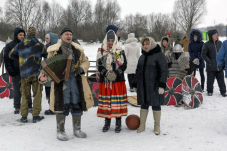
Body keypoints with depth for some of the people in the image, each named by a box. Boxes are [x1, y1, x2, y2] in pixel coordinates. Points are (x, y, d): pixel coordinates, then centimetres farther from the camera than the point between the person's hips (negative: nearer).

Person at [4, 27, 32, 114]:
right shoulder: (9, 46, 4)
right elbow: (6, 59, 2)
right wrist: (10, 71, -7)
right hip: (16, 73, -1)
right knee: (17, 91, 5)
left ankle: (29, 106, 12)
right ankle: (17, 107, 16)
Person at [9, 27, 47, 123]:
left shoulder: (19, 45, 4)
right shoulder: (39, 45, -7)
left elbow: (11, 55, 17)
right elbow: (47, 55, 2)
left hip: (24, 74, 3)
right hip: (36, 74, -3)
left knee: (25, 96, 11)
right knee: (37, 95, 6)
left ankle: (24, 116, 12)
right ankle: (36, 116, 8)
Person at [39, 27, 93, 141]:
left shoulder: (78, 50, 10)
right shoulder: (54, 50, 0)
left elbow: (86, 62, 13)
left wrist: (80, 69, -8)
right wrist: (43, 77, -15)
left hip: (76, 80, 4)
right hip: (60, 81, -3)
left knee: (77, 105, 8)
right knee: (62, 105, -2)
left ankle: (77, 129, 25)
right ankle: (60, 131, 15)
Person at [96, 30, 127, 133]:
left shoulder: (120, 51, 3)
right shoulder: (101, 52, 6)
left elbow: (124, 65, 0)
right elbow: (99, 66, 2)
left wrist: (115, 73, -13)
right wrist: (106, 73, -14)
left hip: (118, 81, -1)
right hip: (105, 81, 1)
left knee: (118, 101, 0)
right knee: (106, 101, 6)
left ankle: (118, 123, 12)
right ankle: (107, 122, 20)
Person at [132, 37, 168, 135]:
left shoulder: (159, 55, -7)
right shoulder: (142, 56, 13)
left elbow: (164, 71, -12)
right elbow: (138, 71, 19)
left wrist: (162, 85, -19)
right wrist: (135, 84, 17)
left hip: (154, 86, -5)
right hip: (143, 86, 5)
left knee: (156, 105, 5)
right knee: (144, 105, 12)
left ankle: (157, 126, 18)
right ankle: (142, 125, 23)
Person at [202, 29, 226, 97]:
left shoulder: (220, 43, 6)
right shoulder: (206, 44, -6)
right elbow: (203, 54, -4)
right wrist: (209, 61, -11)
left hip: (220, 66, 3)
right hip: (211, 67, -3)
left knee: (221, 79, 7)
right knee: (210, 80, 6)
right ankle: (210, 91, 23)